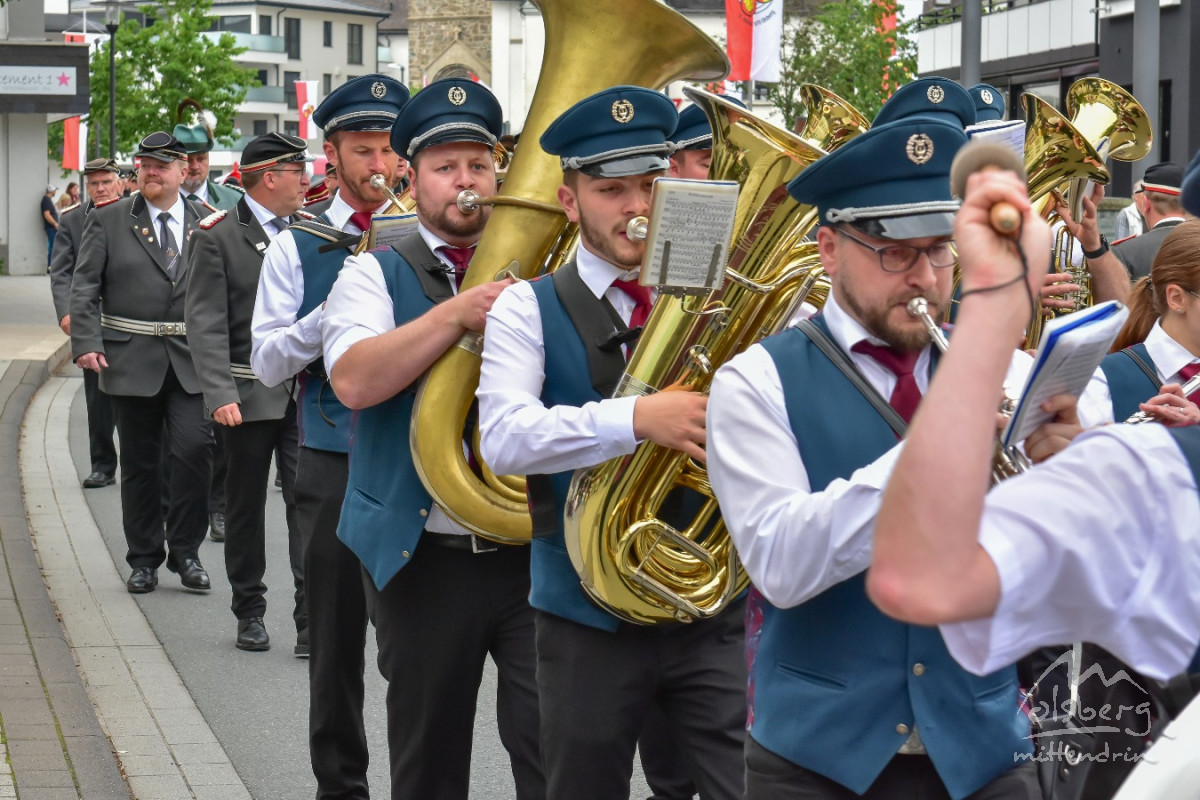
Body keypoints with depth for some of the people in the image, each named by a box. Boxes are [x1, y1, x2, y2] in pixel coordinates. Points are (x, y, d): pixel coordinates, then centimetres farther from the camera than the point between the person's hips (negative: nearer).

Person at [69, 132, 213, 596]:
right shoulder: (108, 222, 4)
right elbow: (84, 288, 0)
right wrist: (86, 343, -11)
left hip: (191, 360, 0)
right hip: (131, 359, 0)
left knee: (195, 449, -11)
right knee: (139, 462, 7)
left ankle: (185, 551, 4)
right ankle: (144, 558, 19)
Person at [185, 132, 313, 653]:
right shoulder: (218, 238, -3)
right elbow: (206, 324, -9)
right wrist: (220, 395, -19)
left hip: (307, 393, 2)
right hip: (249, 395, -2)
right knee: (246, 506, 9)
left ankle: (311, 620, -6)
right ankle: (250, 614, 21)